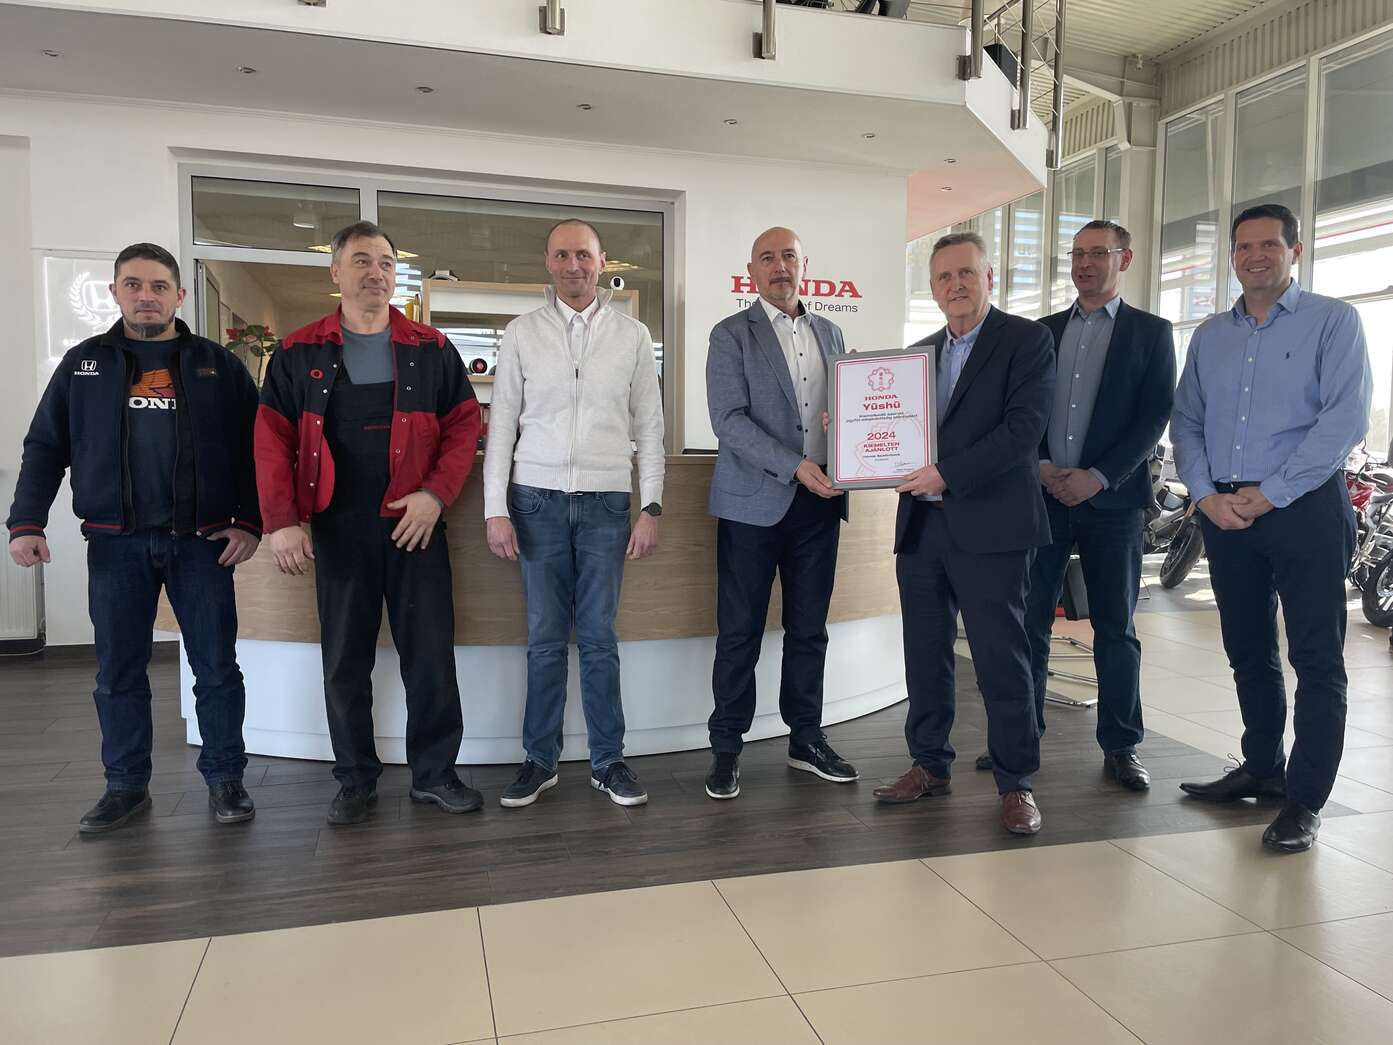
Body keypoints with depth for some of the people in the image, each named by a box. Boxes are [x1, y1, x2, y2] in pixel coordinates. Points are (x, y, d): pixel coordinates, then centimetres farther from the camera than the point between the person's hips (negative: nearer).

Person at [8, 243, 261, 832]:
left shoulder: (219, 366, 5)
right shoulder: (83, 365, 10)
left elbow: (253, 448, 2)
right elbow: (45, 447, 9)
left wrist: (249, 522, -7)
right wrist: (27, 523, -1)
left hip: (202, 541, -1)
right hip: (115, 544, 2)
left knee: (216, 666, 3)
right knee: (118, 671, 8)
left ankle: (225, 778, 16)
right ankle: (126, 785, 22)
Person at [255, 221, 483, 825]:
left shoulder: (431, 350, 6)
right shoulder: (299, 354, 5)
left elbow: (464, 425, 3)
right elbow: (272, 440, 2)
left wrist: (436, 494, -10)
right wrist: (281, 522, -8)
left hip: (414, 525, 0)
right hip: (337, 530, 0)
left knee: (430, 653, 3)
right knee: (345, 660, 8)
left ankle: (435, 774, 17)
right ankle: (356, 781, 22)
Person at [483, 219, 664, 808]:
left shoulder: (632, 335, 5)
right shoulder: (522, 333, 5)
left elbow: (649, 426, 5)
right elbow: (501, 423, 4)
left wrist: (651, 508, -1)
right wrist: (495, 509, -2)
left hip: (606, 503, 0)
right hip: (538, 500, 0)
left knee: (599, 639, 4)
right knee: (546, 639, 5)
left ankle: (608, 761, 16)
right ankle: (540, 760, 18)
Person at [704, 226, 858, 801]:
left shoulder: (830, 333, 15)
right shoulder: (732, 335, -1)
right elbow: (728, 419, -11)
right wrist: (795, 466, -19)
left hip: (818, 501, 5)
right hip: (755, 502, -4)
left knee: (809, 629, 11)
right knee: (740, 632, 1)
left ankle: (806, 738, 25)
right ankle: (726, 749, 12)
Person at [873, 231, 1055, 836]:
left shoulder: (1025, 341, -1)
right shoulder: (919, 353, 17)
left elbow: (1024, 427, -14)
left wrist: (948, 473, -20)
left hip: (988, 525, -6)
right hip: (920, 524, 6)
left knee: (1001, 659, 0)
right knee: (925, 655, 12)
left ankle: (1015, 782, 14)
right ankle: (930, 766, 26)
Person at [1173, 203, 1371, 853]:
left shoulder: (1332, 321, 0)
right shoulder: (1209, 335, 15)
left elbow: (1345, 419, -11)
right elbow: (1185, 421, 10)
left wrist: (1270, 494, -15)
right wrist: (1207, 495, -5)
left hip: (1306, 508, -5)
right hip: (1224, 513, 5)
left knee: (1317, 660, 0)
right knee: (1248, 652, 14)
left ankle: (1304, 800, 7)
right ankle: (1262, 768, 29)